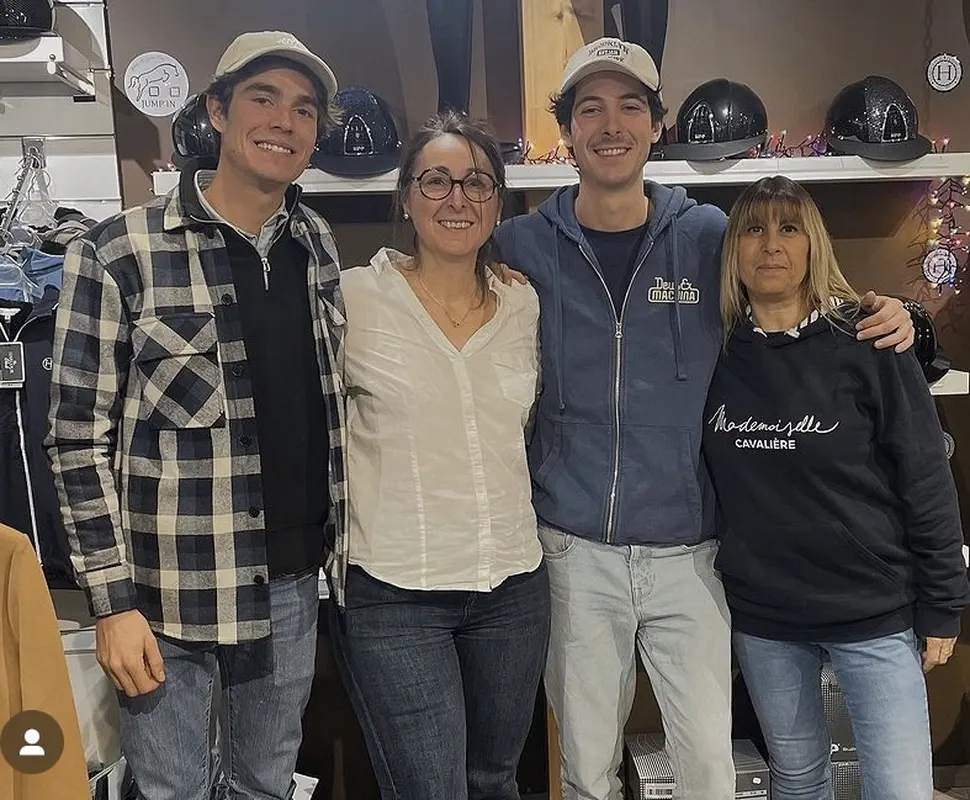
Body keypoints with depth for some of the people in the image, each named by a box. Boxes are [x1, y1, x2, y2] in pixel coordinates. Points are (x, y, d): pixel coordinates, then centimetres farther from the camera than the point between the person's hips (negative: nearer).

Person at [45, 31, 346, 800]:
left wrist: (341, 537, 9)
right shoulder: (119, 252, -12)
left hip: (292, 580, 4)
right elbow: (79, 436, -9)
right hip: (170, 587, -4)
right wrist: (113, 598, -11)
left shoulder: (318, 244, 3)